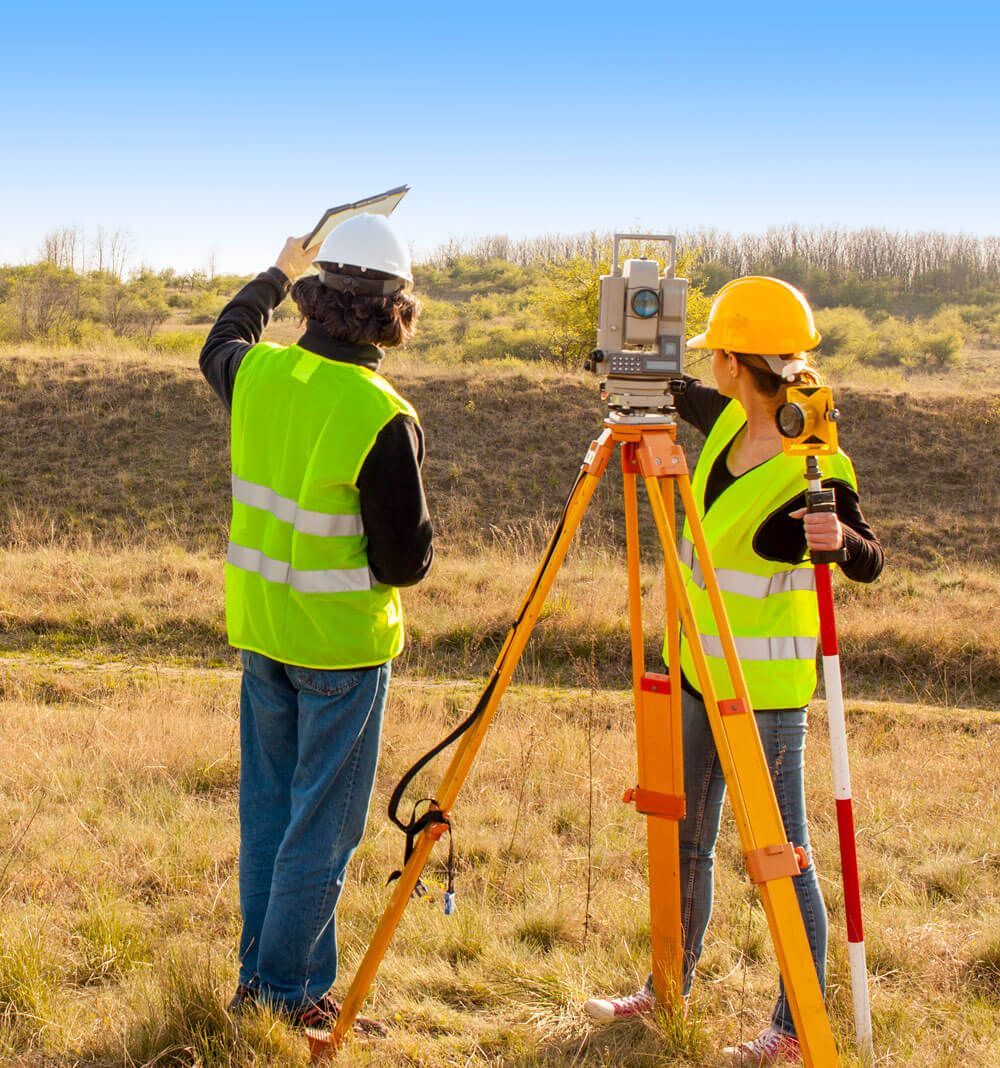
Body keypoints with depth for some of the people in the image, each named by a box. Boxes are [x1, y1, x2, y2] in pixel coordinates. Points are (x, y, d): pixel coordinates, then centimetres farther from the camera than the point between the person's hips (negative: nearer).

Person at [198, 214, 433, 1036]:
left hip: (263, 628, 6)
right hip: (343, 642, -6)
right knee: (322, 827, 5)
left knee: (268, 809, 17)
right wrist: (420, 529, 5)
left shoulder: (257, 374, -4)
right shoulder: (383, 419, -21)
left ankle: (263, 977, 28)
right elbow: (406, 561, -17)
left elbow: (219, 344, 23)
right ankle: (283, 993, 12)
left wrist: (277, 275, 37)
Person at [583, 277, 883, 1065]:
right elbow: (681, 395, 22)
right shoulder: (729, 422, 1)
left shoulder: (817, 470, -20)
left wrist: (841, 538, -34)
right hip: (701, 669, 8)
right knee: (684, 841, 19)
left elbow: (869, 564, -13)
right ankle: (669, 988, 35)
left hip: (766, 687, -8)